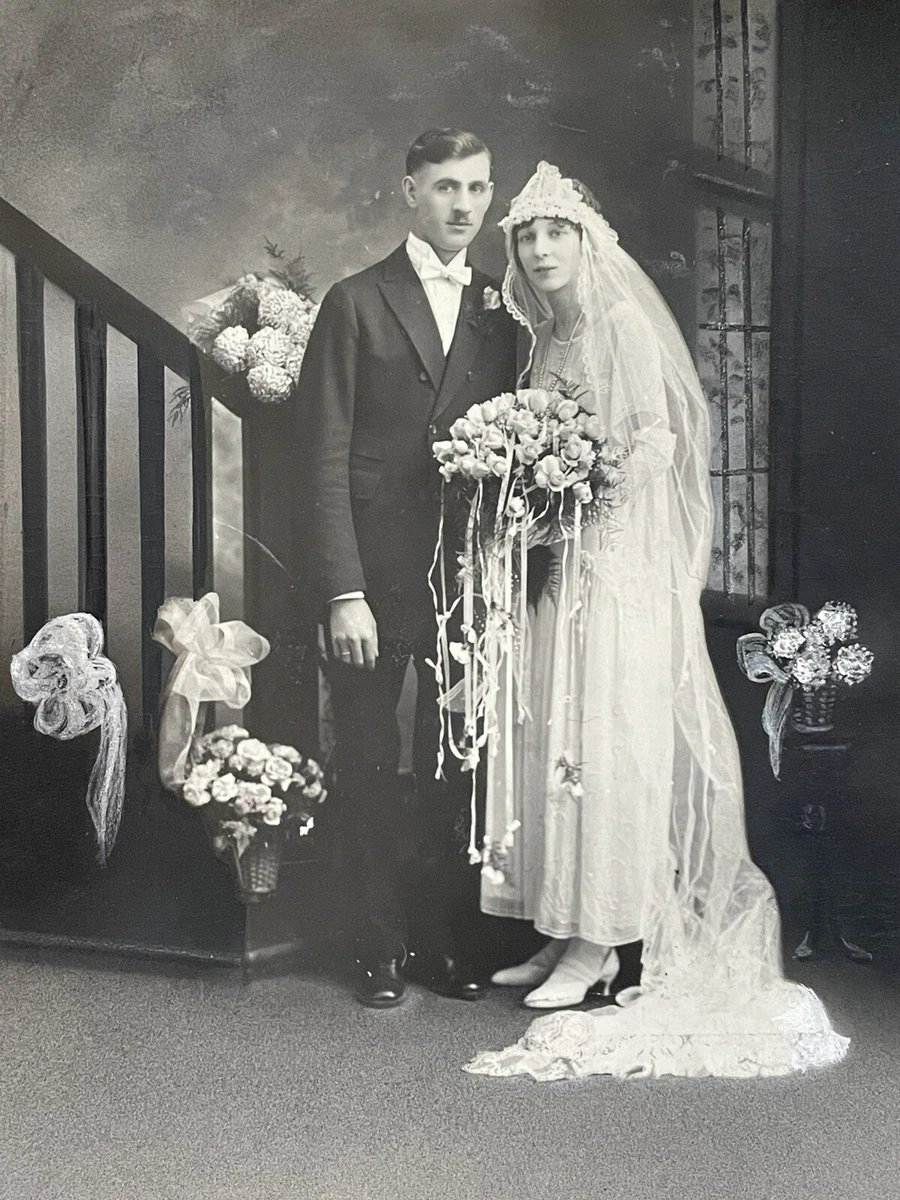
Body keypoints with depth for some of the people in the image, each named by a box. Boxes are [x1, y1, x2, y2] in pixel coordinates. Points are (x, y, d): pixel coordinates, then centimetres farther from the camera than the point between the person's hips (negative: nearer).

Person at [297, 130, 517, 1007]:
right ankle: (381, 948, 20)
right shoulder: (356, 304, -1)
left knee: (454, 770, 10)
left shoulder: (501, 312, 10)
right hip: (376, 580, -3)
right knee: (370, 770, 7)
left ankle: (439, 938, 25)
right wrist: (342, 593, -14)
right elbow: (325, 459, -6)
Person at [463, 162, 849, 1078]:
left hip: (619, 574, -8)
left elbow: (653, 450, -14)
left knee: (605, 747, -5)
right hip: (556, 572, 8)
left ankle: (601, 944, 2)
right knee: (549, 746, 7)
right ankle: (566, 933, 15)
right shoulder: (547, 341, 17)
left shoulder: (624, 326, -7)